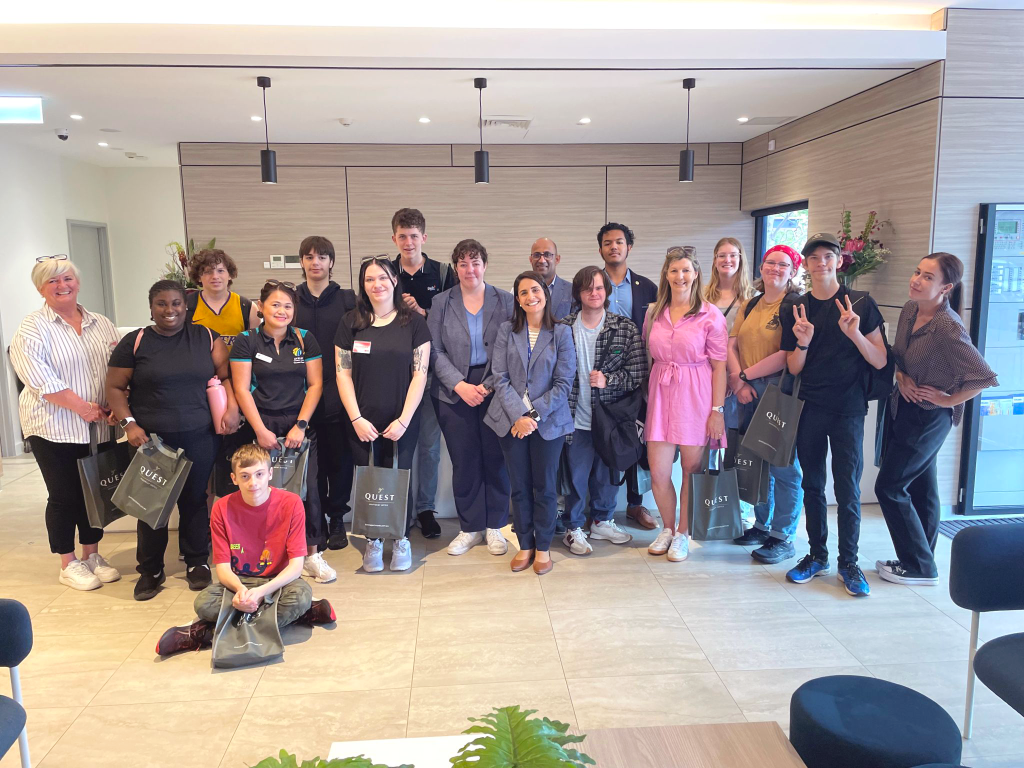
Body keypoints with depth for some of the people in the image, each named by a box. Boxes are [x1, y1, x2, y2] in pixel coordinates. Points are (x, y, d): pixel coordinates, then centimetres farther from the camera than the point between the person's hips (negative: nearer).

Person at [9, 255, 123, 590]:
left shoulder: (101, 324, 10)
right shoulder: (32, 329, -5)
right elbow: (40, 378, -16)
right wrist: (82, 407, -20)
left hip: (99, 426, 5)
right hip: (54, 427, -4)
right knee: (64, 496, 4)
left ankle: (92, 555, 28)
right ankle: (69, 565, 19)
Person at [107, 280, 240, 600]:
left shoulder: (206, 337, 7)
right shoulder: (134, 343, 3)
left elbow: (225, 375, 7)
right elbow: (115, 387, 5)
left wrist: (232, 408, -8)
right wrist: (129, 423, -7)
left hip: (199, 438, 1)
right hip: (151, 439, -1)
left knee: (195, 500, 7)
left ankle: (197, 563, 24)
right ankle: (150, 570, 21)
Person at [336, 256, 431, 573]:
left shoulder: (413, 321, -1)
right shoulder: (351, 322, 3)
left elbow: (420, 373, -4)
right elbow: (343, 373, 2)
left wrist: (404, 420, -10)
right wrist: (356, 418, -6)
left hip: (402, 421, -1)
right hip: (362, 422, 1)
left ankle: (401, 539, 24)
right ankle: (372, 541, 25)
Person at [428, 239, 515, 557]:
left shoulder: (505, 301, 3)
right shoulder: (441, 302, 6)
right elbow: (435, 351, 1)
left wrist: (489, 385, -12)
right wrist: (460, 385, -10)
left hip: (495, 391, 0)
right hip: (454, 392, 1)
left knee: (496, 458, 3)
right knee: (464, 461, 5)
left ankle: (494, 527, 20)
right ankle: (470, 528, 20)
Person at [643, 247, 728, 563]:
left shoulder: (710, 315, -4)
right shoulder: (653, 313, 8)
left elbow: (719, 367, -5)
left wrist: (717, 410, -9)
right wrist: (648, 394, 7)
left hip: (695, 396, -3)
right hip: (661, 394, 3)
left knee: (691, 468, 6)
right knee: (658, 472, 2)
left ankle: (682, 534, 24)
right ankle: (668, 528, 26)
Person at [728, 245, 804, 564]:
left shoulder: (796, 306, -7)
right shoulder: (749, 306, 14)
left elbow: (788, 354, -16)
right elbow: (732, 345, 7)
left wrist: (744, 375, -10)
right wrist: (739, 383, -8)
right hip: (748, 393, 6)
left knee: (783, 465, -1)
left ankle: (783, 538, 9)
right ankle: (762, 524, 28)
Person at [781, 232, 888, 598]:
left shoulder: (861, 304, -2)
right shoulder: (796, 309, 4)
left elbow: (880, 361, -4)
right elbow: (794, 369, 5)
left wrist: (855, 333, -20)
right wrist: (803, 342, -14)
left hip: (848, 409, -2)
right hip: (809, 407, 3)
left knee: (848, 490, -1)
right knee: (812, 485, 11)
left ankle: (849, 562, 14)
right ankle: (817, 555, 24)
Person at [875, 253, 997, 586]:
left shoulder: (947, 327, -25)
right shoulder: (909, 310, -1)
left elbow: (984, 376, -27)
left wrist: (949, 399, -15)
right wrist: (902, 377, -4)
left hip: (928, 417, -8)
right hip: (903, 407, 8)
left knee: (889, 487, -2)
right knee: (920, 487, 17)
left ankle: (920, 568, 14)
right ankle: (919, 561, 31)